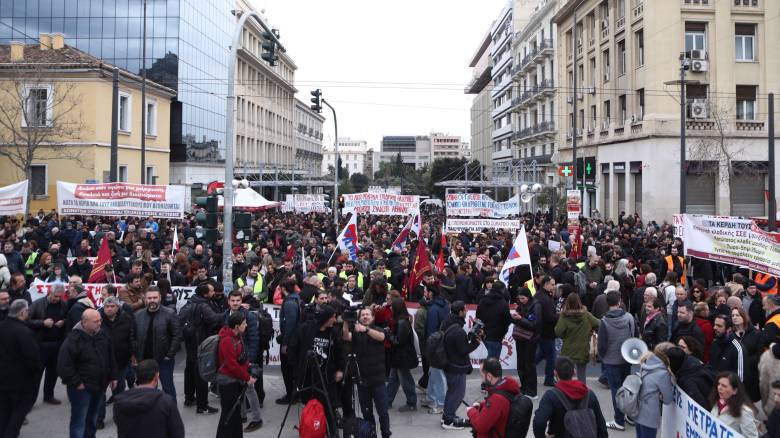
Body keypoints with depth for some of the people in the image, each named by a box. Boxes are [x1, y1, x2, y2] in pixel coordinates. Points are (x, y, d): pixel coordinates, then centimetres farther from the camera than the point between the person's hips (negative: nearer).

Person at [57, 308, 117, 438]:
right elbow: (64, 366, -21)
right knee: (79, 421, 0)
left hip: (99, 386, 7)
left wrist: (113, 376, 11)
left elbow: (110, 358, 14)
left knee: (92, 419, 20)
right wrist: (77, 383, -18)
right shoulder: (73, 339, -19)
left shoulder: (102, 335, 3)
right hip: (82, 388, -6)